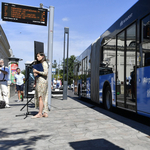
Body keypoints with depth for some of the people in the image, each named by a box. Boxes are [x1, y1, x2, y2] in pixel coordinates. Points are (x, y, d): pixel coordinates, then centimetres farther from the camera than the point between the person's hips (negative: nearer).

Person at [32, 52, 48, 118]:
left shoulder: (44, 63, -5)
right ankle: (45, 113, 7)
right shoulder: (40, 64, 23)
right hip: (39, 81, 9)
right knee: (44, 98, 6)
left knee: (40, 97, -11)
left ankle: (40, 113, -9)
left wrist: (37, 71, -12)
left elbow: (46, 73, -15)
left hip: (42, 81, -9)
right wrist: (35, 73, 7)